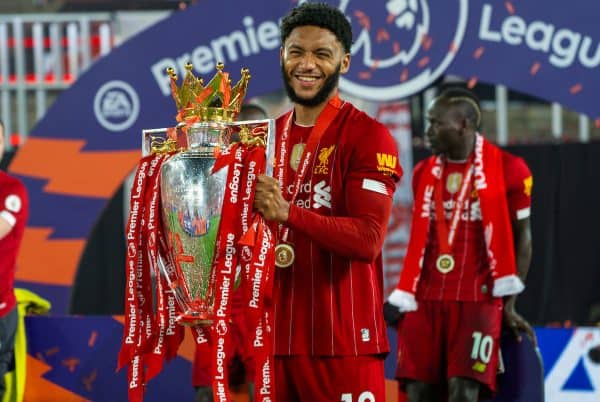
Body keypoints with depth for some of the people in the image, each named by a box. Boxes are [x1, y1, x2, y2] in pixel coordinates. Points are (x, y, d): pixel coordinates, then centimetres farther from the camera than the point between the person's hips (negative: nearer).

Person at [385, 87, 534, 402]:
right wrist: (402, 299, 10)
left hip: (478, 300, -5)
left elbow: (521, 237, 3)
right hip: (426, 300, 5)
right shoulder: (424, 173, 13)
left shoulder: (507, 170, -3)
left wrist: (509, 305, -1)